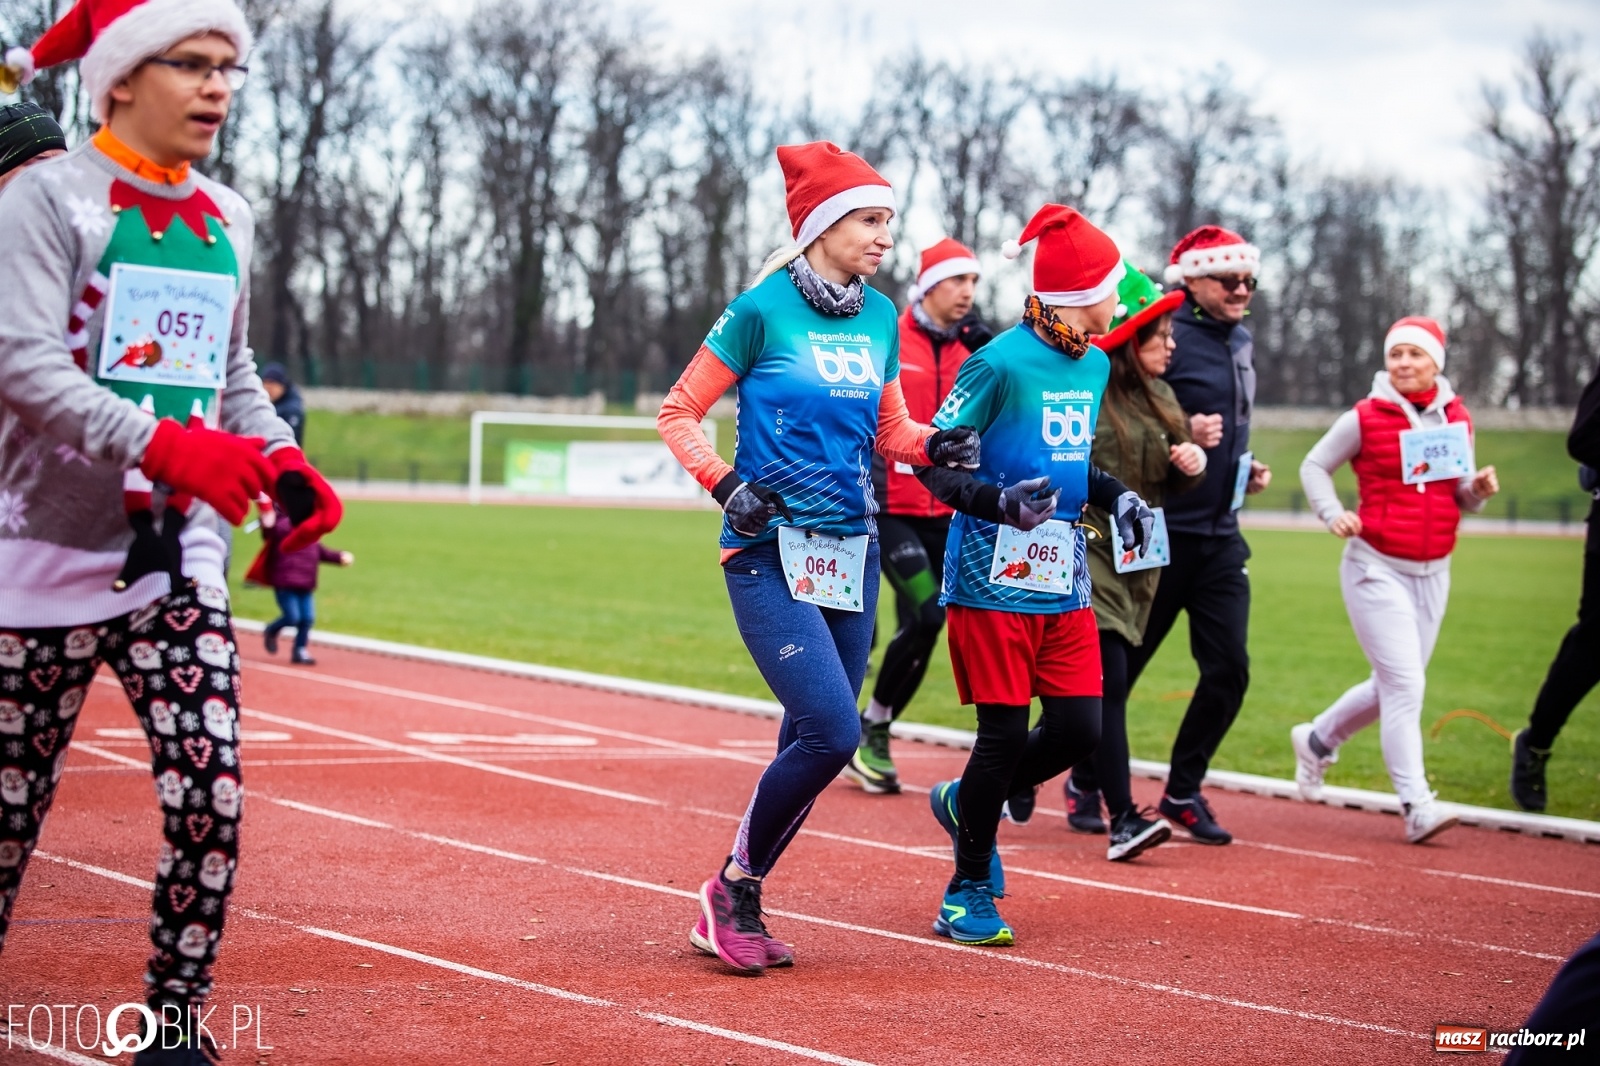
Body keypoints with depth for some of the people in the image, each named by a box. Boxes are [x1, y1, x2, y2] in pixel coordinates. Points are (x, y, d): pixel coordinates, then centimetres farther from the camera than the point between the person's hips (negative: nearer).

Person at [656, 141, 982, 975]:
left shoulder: (879, 318, 9)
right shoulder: (762, 310, -8)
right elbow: (678, 413, -3)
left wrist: (935, 446, -4)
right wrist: (726, 483, -18)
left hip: (852, 553, 7)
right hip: (771, 554, -7)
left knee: (813, 745, 8)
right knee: (831, 734, -16)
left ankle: (736, 908, 21)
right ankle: (733, 889, 3)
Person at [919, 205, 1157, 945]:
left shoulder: (1095, 366, 12)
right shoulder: (1000, 363, -12)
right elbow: (933, 465, -10)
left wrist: (1115, 495, 7)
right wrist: (998, 502, -26)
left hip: (1063, 578, 7)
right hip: (994, 575, -7)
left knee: (1079, 729, 1)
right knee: (1005, 736, -4)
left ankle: (966, 803, 28)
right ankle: (969, 891, 13)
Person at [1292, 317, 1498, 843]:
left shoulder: (1457, 420, 5)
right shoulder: (1364, 419, -7)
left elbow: (1461, 501, 12)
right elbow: (1314, 466, 3)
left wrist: (1479, 490, -10)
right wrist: (1333, 514, -13)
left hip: (1433, 573, 5)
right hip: (1376, 568, -5)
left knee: (1394, 686, 14)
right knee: (1404, 683, -14)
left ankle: (1318, 740, 38)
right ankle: (1416, 805, -13)